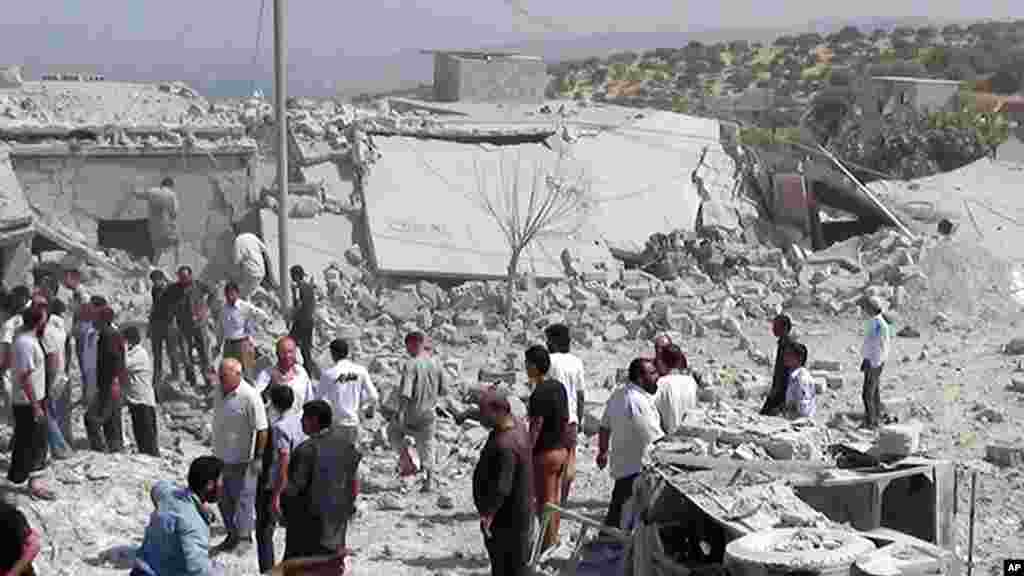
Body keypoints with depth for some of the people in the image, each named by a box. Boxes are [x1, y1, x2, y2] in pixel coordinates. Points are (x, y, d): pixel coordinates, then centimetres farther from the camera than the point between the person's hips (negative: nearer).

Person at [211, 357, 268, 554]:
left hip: (243, 459, -8)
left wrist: (258, 457, -17)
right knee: (225, 499, 15)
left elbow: (261, 429, -17)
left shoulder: (249, 396, -18)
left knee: (243, 498, 0)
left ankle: (244, 537, 11)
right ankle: (232, 535, 28)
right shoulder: (220, 394, 7)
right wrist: (215, 451, 20)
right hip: (222, 457, 8)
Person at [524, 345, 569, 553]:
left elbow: (535, 429, -22)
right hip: (561, 449, 9)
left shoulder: (539, 394, -21)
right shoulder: (558, 387, 4)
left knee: (545, 500, 3)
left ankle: (548, 543, 11)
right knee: (555, 497, 19)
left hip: (545, 452, -9)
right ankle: (554, 536, 30)